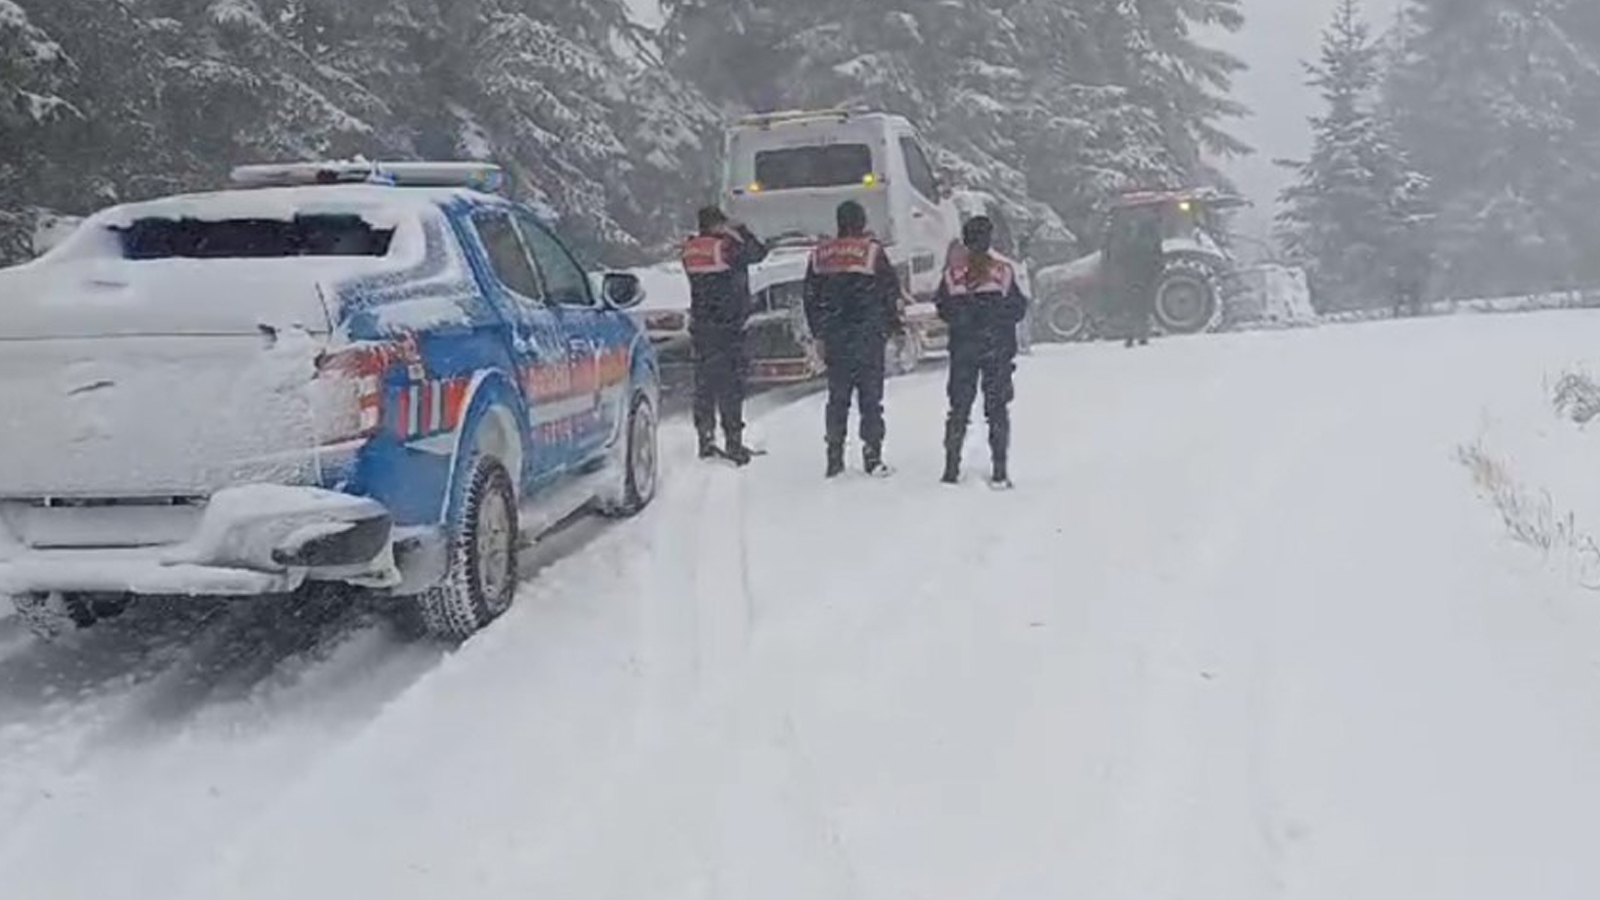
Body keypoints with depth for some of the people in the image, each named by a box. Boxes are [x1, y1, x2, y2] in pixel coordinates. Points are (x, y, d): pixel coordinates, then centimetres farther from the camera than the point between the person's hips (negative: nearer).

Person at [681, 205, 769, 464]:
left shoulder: (690, 251, 4)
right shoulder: (727, 248, -14)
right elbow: (760, 252, 0)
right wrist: (740, 231, 12)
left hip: (700, 326, 6)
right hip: (728, 326, -6)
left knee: (704, 384, 12)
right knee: (731, 385, -2)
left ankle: (706, 440, 15)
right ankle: (733, 442, -2)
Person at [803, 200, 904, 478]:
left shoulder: (819, 254, 7)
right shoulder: (872, 251, -6)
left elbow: (810, 298, 11)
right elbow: (891, 293, -4)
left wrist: (819, 334, 17)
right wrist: (894, 326, 8)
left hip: (834, 339, 4)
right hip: (868, 337, -4)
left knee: (837, 397, 10)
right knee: (870, 396, 2)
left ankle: (834, 458, 10)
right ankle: (872, 456, 1)